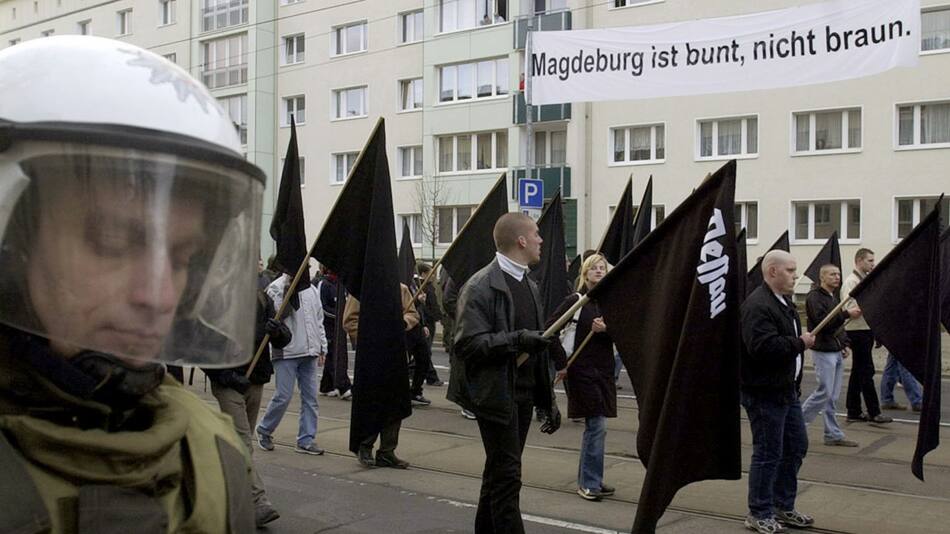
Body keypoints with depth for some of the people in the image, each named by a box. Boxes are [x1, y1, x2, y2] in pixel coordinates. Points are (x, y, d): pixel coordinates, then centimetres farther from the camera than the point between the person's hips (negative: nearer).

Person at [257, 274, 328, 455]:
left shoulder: (311, 289, 14)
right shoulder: (276, 288, -5)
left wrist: (322, 348, 16)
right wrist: (287, 290, -20)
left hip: (309, 352, 6)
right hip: (286, 352, -6)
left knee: (310, 397, 4)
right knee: (283, 396, -4)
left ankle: (306, 440, 12)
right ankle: (264, 430, 20)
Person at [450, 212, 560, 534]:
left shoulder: (529, 286, 14)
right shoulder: (480, 287, -12)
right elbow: (468, 344, -19)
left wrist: (549, 399, 15)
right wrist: (517, 340, -26)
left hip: (525, 395, 8)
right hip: (496, 396, -8)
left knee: (499, 475, 16)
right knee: (506, 477, -6)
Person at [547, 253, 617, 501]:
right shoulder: (575, 301, -7)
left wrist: (605, 329, -15)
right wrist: (561, 363, -11)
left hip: (604, 370, 5)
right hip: (581, 370, -5)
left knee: (594, 426, 13)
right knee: (597, 426, -7)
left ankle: (588, 479, 27)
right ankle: (590, 483, 4)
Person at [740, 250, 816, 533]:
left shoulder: (784, 302, 13)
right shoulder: (757, 306, -21)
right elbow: (763, 347, -33)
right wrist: (800, 343, -22)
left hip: (787, 390, 10)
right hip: (764, 393, -10)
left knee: (796, 446, 17)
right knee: (768, 454, -1)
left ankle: (783, 506, 30)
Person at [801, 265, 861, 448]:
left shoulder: (833, 297, 18)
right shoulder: (814, 297, -12)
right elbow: (823, 322, -23)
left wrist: (845, 344, 13)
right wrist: (847, 314, -24)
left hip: (837, 352, 9)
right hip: (823, 352, -9)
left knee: (833, 396, 9)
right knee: (825, 392, -9)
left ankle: (833, 435, 13)